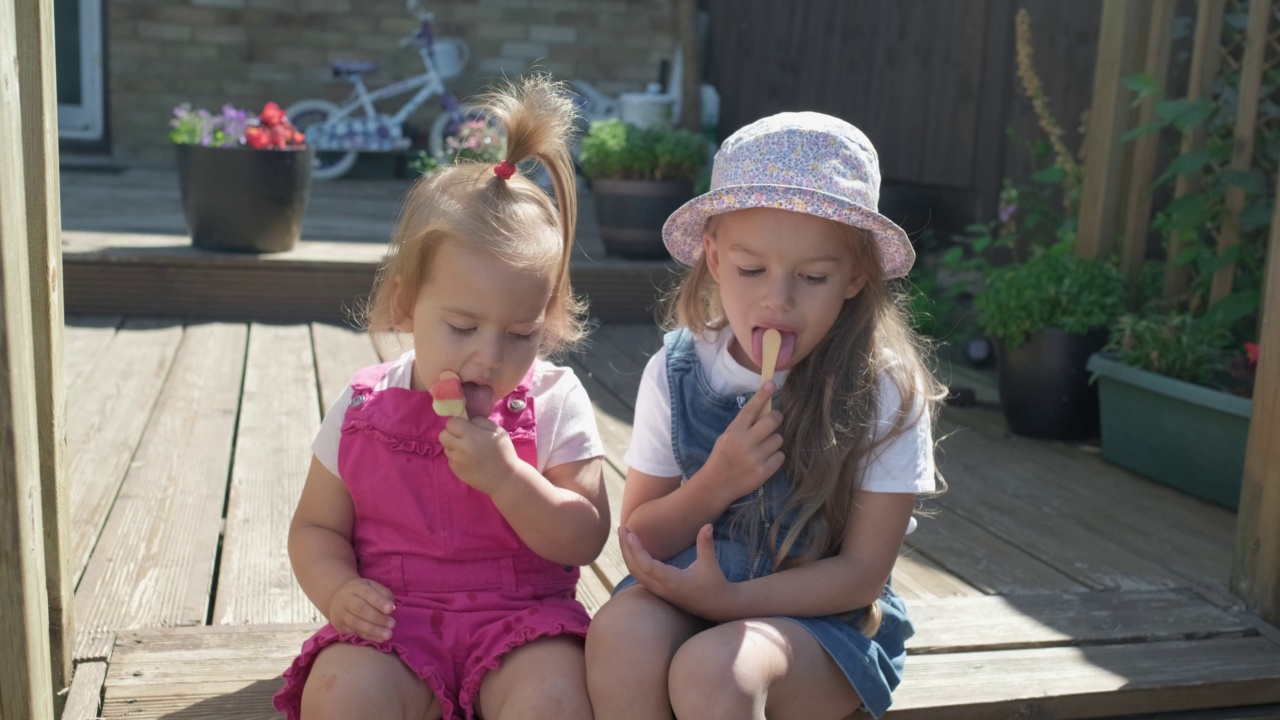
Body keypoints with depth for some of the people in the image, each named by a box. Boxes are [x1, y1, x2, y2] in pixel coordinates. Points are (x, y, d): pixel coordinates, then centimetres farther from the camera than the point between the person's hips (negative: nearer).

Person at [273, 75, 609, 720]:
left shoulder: (552, 404, -3)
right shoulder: (362, 411, 1)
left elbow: (585, 538, -7)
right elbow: (316, 527, 10)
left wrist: (506, 477, -21)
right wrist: (337, 589, -12)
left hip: (519, 618, -1)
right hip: (394, 622, 1)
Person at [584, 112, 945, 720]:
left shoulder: (886, 391, -11)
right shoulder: (676, 372, -4)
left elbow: (863, 572, -9)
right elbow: (639, 542, 1)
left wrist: (729, 599, -21)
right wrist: (714, 484, -18)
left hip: (823, 616, -2)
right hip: (687, 584, 3)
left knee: (714, 666, -33)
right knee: (619, 634, -30)